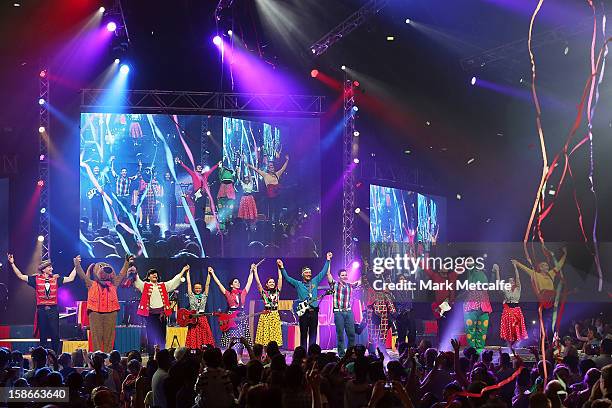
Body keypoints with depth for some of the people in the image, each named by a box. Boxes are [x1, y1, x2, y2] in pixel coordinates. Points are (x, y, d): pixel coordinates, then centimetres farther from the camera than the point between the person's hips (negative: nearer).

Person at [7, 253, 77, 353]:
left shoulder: (55, 279, 9)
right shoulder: (36, 279, 5)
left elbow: (70, 278, 10)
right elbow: (21, 276, 5)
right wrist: (12, 264, 0)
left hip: (53, 310, 1)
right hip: (41, 310, -1)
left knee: (55, 335, -3)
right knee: (43, 336, 4)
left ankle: (55, 355, 7)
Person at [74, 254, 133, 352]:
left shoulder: (113, 284, 18)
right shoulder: (91, 284, 13)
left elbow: (121, 275, 19)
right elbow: (82, 276, 4)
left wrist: (127, 263, 14)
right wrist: (77, 265, -9)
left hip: (110, 312, 2)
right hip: (95, 312, -2)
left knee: (109, 336, 0)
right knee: (96, 335, -4)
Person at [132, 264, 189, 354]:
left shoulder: (163, 285, 15)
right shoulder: (145, 285, 7)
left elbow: (174, 281, 15)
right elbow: (136, 280, -4)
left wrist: (183, 270, 11)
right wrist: (134, 272, -19)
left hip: (161, 312, 3)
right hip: (150, 313, -3)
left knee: (161, 335, 3)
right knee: (151, 334, -2)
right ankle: (151, 354, 2)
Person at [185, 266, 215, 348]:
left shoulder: (204, 296, 11)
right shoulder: (191, 296, 6)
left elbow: (207, 284, 6)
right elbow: (188, 283, 5)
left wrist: (209, 274, 1)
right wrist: (188, 272, 4)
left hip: (202, 319, 2)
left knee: (204, 336, -4)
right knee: (193, 336, -5)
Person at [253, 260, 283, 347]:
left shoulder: (277, 291, 9)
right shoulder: (264, 292, 5)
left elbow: (280, 279, 4)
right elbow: (258, 282, -1)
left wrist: (280, 267, 0)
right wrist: (255, 271, -2)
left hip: (275, 315, 2)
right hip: (265, 315, -2)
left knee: (275, 334, -2)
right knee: (265, 333, -3)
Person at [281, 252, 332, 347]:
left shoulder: (315, 281, 13)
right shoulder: (298, 284, 6)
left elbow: (323, 272, 13)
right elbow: (287, 278, 1)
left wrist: (328, 260, 10)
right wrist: (282, 268, -10)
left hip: (314, 311, 2)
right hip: (303, 312, -2)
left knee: (313, 334, 4)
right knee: (303, 334, 1)